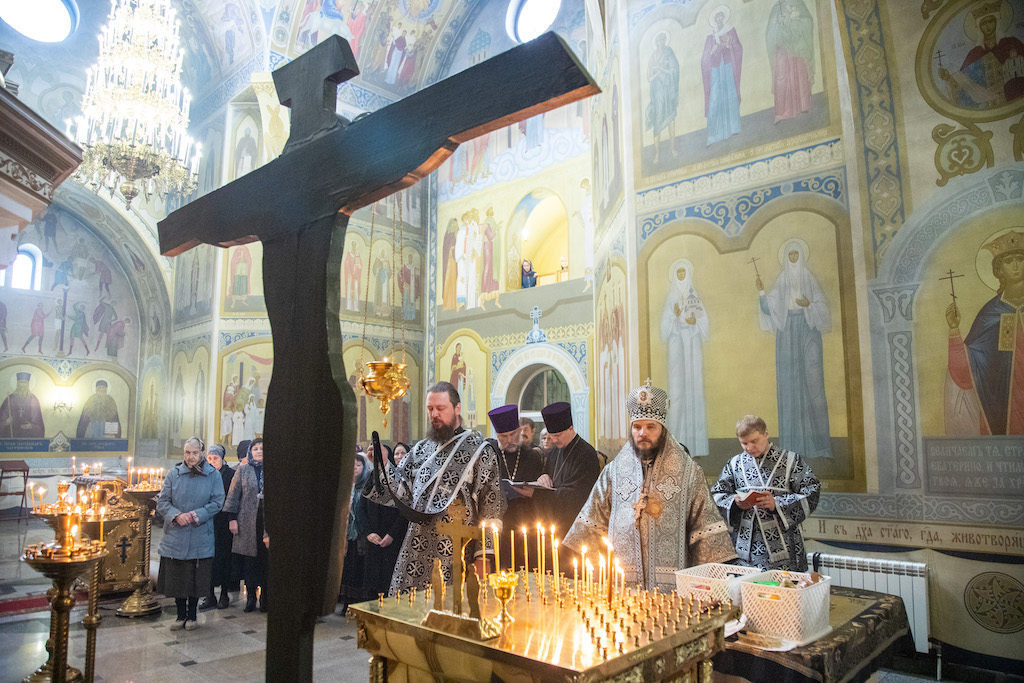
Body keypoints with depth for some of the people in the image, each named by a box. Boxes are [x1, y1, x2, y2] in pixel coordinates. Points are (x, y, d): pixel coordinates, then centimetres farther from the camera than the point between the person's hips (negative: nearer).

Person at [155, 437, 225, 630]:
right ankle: (181, 615, 22)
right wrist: (177, 515, -16)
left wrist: (196, 515, -16)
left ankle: (192, 615, 22)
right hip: (175, 535, 1)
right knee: (176, 576, 6)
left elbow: (217, 502, -2)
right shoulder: (174, 474, 1)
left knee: (197, 577, 5)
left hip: (200, 537, -1)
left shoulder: (213, 475, -2)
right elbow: (162, 502, 2)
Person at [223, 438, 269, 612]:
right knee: (249, 560, 1)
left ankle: (265, 597, 12)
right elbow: (233, 495, 6)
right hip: (247, 522, 0)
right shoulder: (243, 470, 7)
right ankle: (251, 596, 12)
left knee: (266, 560, 1)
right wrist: (232, 518, 0)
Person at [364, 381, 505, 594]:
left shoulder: (479, 450, -2)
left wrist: (483, 556, -10)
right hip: (416, 552, 5)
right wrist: (383, 465, -6)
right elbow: (400, 492, 10)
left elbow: (491, 506, -5)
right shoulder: (421, 450, 14)